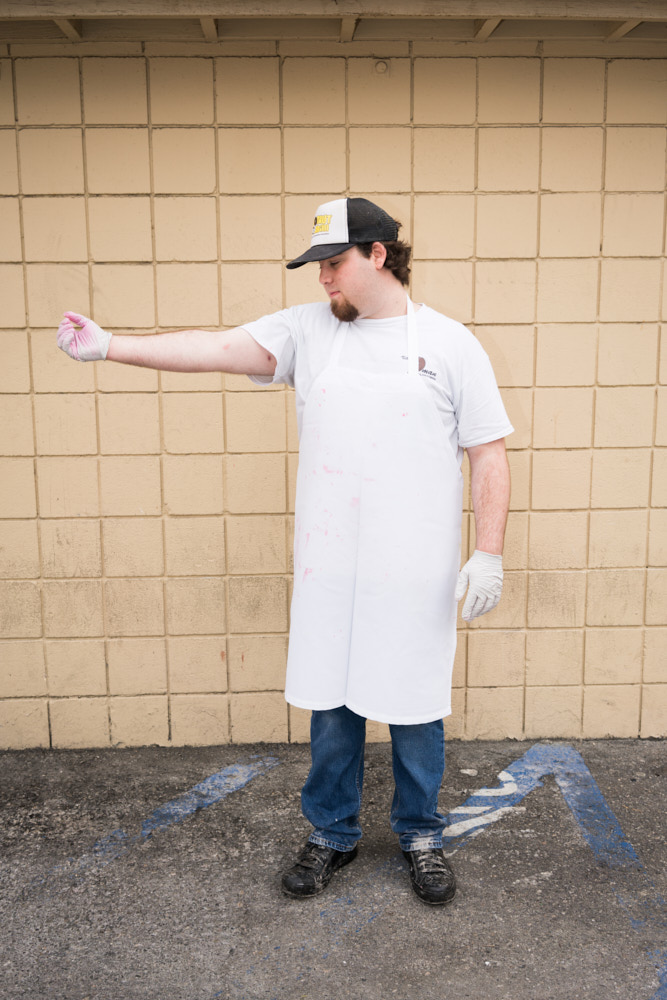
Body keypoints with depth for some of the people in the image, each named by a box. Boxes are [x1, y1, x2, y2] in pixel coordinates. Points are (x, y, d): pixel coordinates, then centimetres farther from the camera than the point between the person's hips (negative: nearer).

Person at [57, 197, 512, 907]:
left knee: (414, 708, 11)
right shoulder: (306, 330, 4)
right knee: (331, 702, 13)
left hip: (416, 576, -2)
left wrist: (489, 554, -7)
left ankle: (421, 836, 35)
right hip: (328, 570, 2)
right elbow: (218, 349, -7)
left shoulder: (450, 343, -1)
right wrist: (111, 347, -18)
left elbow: (489, 455, -1)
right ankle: (331, 835, 35)